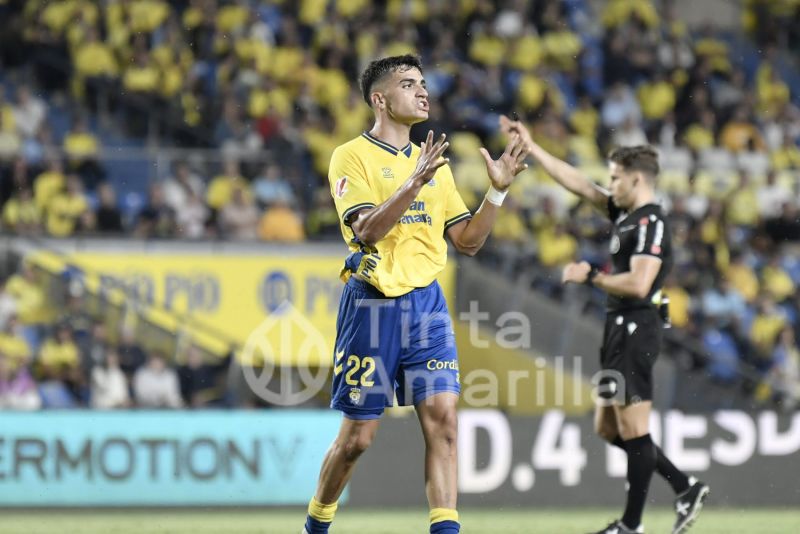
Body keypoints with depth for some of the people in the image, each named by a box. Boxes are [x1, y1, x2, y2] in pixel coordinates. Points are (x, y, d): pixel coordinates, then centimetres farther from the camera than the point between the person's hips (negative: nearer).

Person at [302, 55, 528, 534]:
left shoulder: (433, 163, 15)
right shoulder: (351, 156, -4)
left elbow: (467, 241, 13)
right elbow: (368, 230, -18)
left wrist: (498, 190, 0)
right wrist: (415, 183, -29)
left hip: (426, 301, 5)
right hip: (372, 305, -5)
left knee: (442, 417, -10)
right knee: (358, 435, 1)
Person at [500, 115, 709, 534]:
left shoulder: (650, 223, -14)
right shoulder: (625, 213, 14)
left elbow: (638, 283, -25)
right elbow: (578, 184, 21)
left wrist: (590, 277, -13)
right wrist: (530, 147, 21)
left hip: (634, 331, -10)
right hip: (621, 331, 10)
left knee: (634, 430, -5)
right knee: (608, 427, 13)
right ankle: (685, 488, 15)